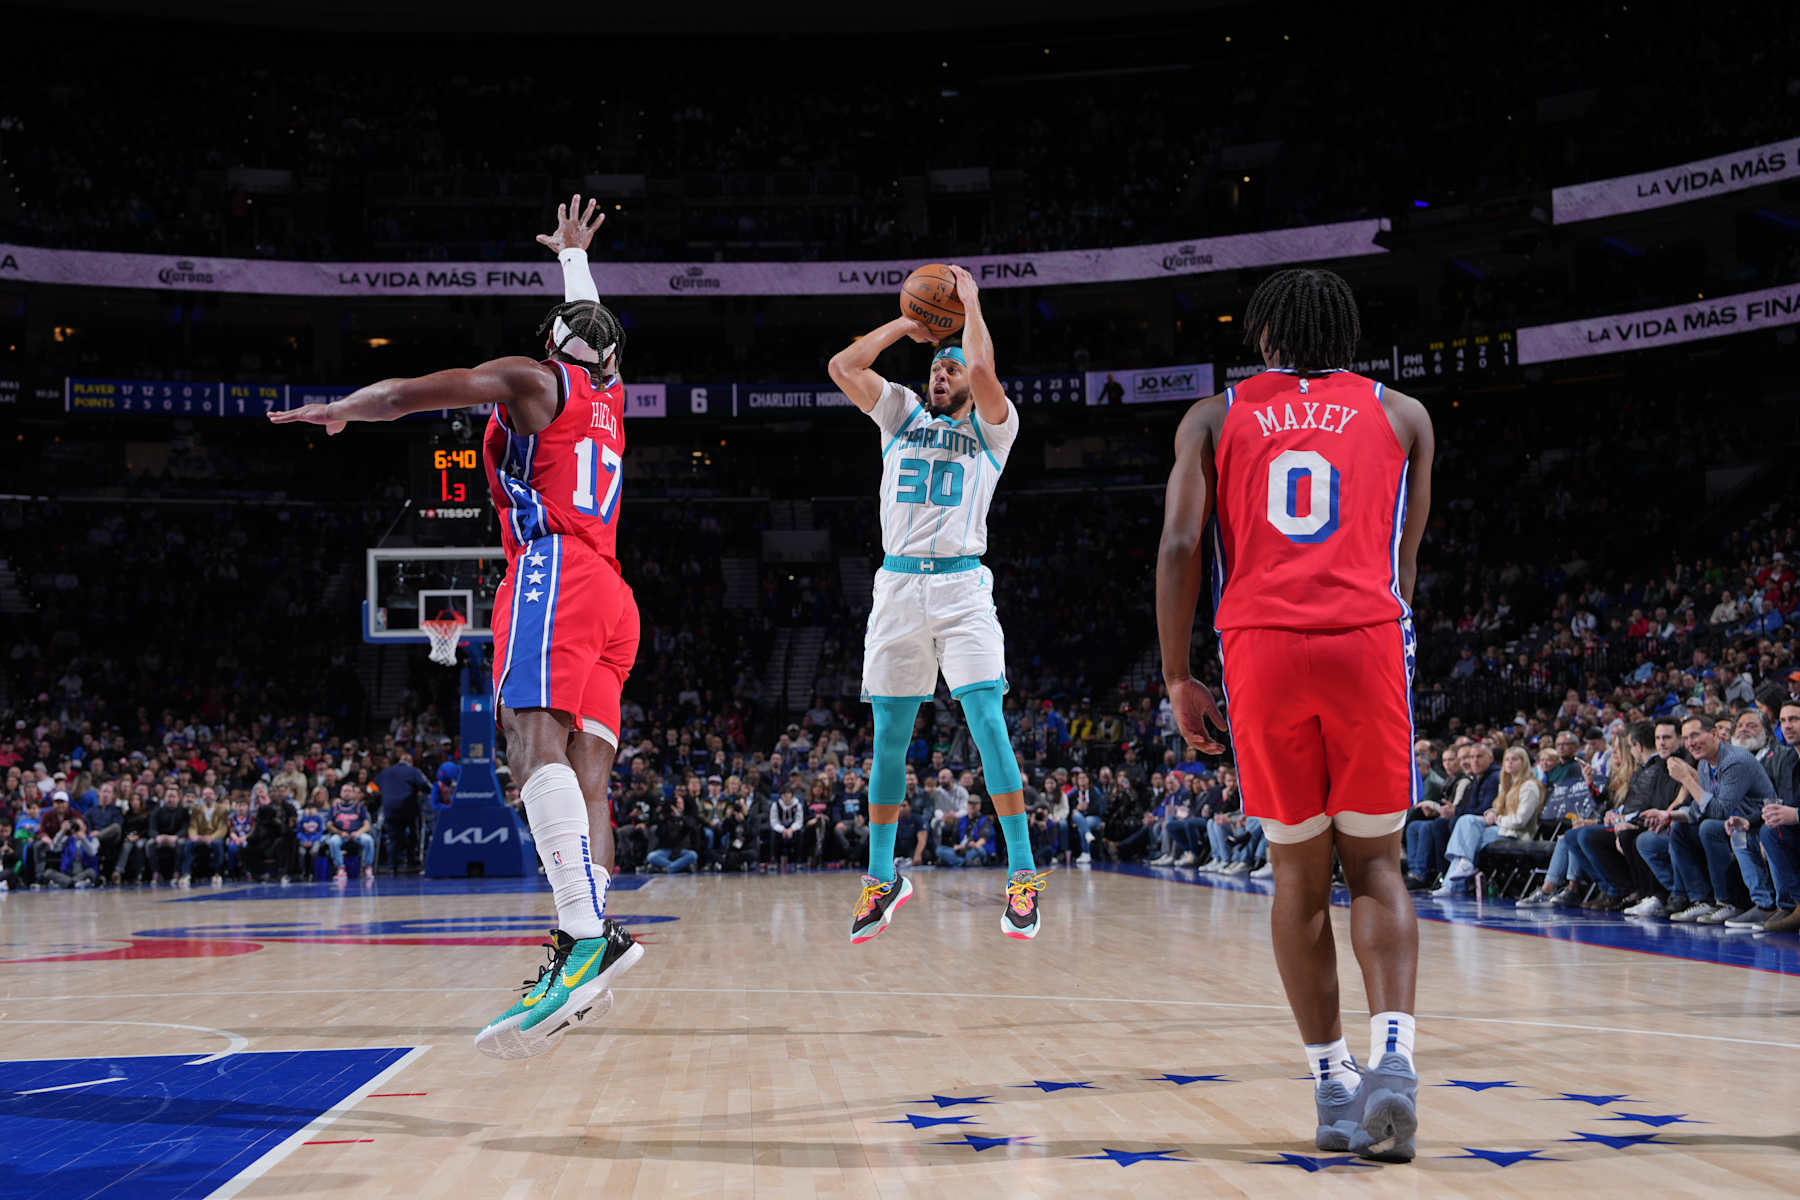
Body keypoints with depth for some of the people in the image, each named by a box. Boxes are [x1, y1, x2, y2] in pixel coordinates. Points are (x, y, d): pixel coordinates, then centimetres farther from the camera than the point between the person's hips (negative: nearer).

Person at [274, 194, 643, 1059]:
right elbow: (592, 326, 49)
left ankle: (583, 939, -42)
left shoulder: (531, 379, 9)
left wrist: (338, 410, 23)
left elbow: (410, 393, 6)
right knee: (584, 771, 0)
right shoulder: (607, 394, 27)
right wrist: (573, 256, 65)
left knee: (536, 744, -24)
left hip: (553, 569, -8)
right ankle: (596, 937, -17)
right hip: (608, 596, 9)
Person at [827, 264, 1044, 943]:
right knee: (888, 737, 6)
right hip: (897, 583, 3)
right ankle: (882, 877, 16)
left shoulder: (991, 428, 8)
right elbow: (842, 366, 6)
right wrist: (908, 323, 11)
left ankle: (1022, 875, -10)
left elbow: (982, 368, -12)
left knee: (988, 723, -13)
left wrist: (970, 302, 2)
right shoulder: (902, 414, 18)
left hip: (961, 586, -3)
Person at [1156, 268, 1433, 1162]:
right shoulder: (1401, 414, 18)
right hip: (1367, 643, 0)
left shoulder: (1213, 418, 16)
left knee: (1298, 873, 11)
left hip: (1262, 649, 0)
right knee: (1374, 864, 8)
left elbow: (1179, 545, 4)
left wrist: (1178, 678, 7)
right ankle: (1393, 1055, -13)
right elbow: (1405, 560, 17)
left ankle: (1333, 1087, 11)